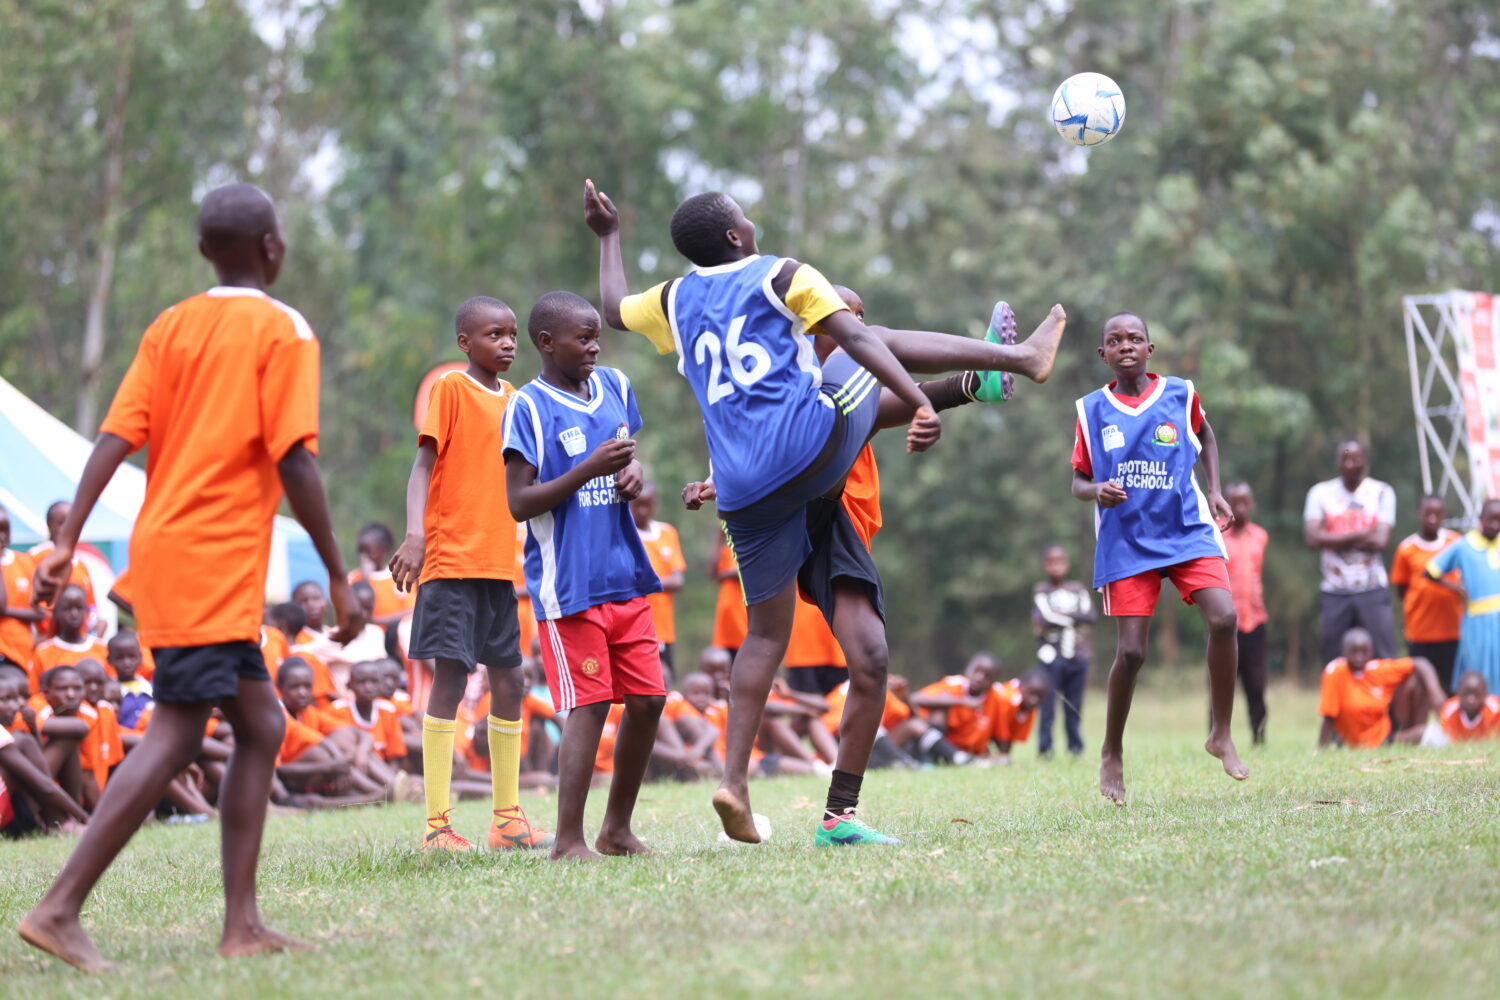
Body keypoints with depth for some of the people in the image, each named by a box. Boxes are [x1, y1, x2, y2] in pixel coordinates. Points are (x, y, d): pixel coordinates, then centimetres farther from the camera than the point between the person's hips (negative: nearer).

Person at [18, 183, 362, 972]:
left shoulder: (170, 328, 13)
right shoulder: (283, 331, -4)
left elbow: (114, 439, 3)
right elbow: (294, 464, -11)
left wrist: (68, 543, -1)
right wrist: (339, 580, -7)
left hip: (165, 552, 8)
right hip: (214, 565, -8)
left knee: (260, 725, 13)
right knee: (175, 736, -10)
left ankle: (242, 924, 10)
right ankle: (60, 909, -16)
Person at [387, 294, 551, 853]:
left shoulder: (513, 399, 14)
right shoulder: (450, 389, -4)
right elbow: (424, 462, -12)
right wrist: (414, 534, -24)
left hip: (502, 564, 7)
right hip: (451, 560, -7)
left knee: (509, 681, 8)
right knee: (451, 677, -9)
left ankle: (507, 818, 17)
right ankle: (437, 824, -6)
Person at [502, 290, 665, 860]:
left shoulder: (614, 386, 11)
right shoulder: (528, 408, -9)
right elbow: (519, 503, -13)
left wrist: (633, 475, 2)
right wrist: (590, 469, -21)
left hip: (624, 578, 7)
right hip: (568, 587, -7)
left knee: (647, 699, 6)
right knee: (589, 705, -9)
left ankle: (617, 829, 19)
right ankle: (569, 840, -2)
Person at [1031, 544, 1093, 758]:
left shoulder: (1078, 590, 14)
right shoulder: (1040, 591, 4)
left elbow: (1090, 616, -1)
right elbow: (1042, 619, -12)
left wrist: (1060, 615, -10)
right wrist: (1073, 618, -5)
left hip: (1077, 656, 3)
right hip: (1052, 655, -3)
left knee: (1074, 706, 6)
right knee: (1048, 705, -8)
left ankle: (1075, 747, 13)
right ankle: (1045, 748, -6)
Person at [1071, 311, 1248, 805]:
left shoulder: (1180, 394, 3)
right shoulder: (1092, 409, 2)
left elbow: (1204, 435, 24)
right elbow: (1079, 481, 8)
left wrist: (1214, 490, 10)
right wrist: (1097, 491, -15)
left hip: (1187, 529, 1)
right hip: (1126, 541, -1)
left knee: (1223, 618, -21)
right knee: (1131, 651, -7)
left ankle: (1222, 736, -5)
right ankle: (1111, 754, 15)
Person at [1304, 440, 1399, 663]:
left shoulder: (1382, 492, 4)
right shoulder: (1321, 492, 5)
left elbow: (1380, 541, -8)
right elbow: (1312, 538, -9)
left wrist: (1335, 541, -6)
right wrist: (1360, 535, -10)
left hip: (1373, 590, -1)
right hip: (1334, 592, 1)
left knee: (1385, 659, -6)